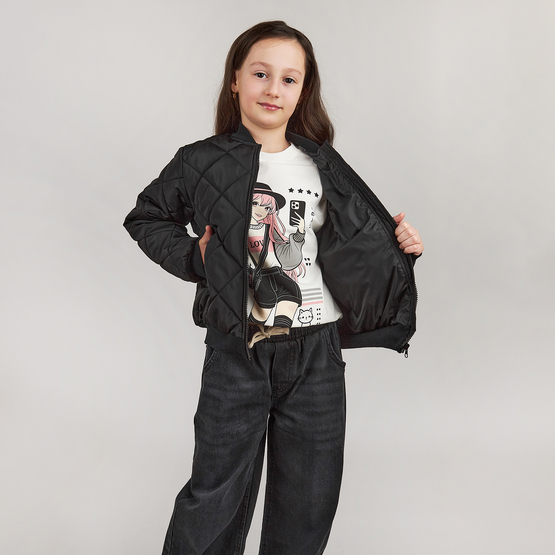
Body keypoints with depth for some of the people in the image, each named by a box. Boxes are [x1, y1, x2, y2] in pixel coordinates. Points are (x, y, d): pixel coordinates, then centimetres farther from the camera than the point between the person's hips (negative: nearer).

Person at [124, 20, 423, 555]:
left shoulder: (322, 165, 7)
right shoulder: (202, 163, -1)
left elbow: (350, 245, 16)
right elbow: (145, 218, 11)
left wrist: (398, 243, -2)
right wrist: (192, 257, -3)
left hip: (317, 351, 3)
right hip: (236, 352, -2)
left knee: (310, 498, 15)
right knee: (216, 495, 8)